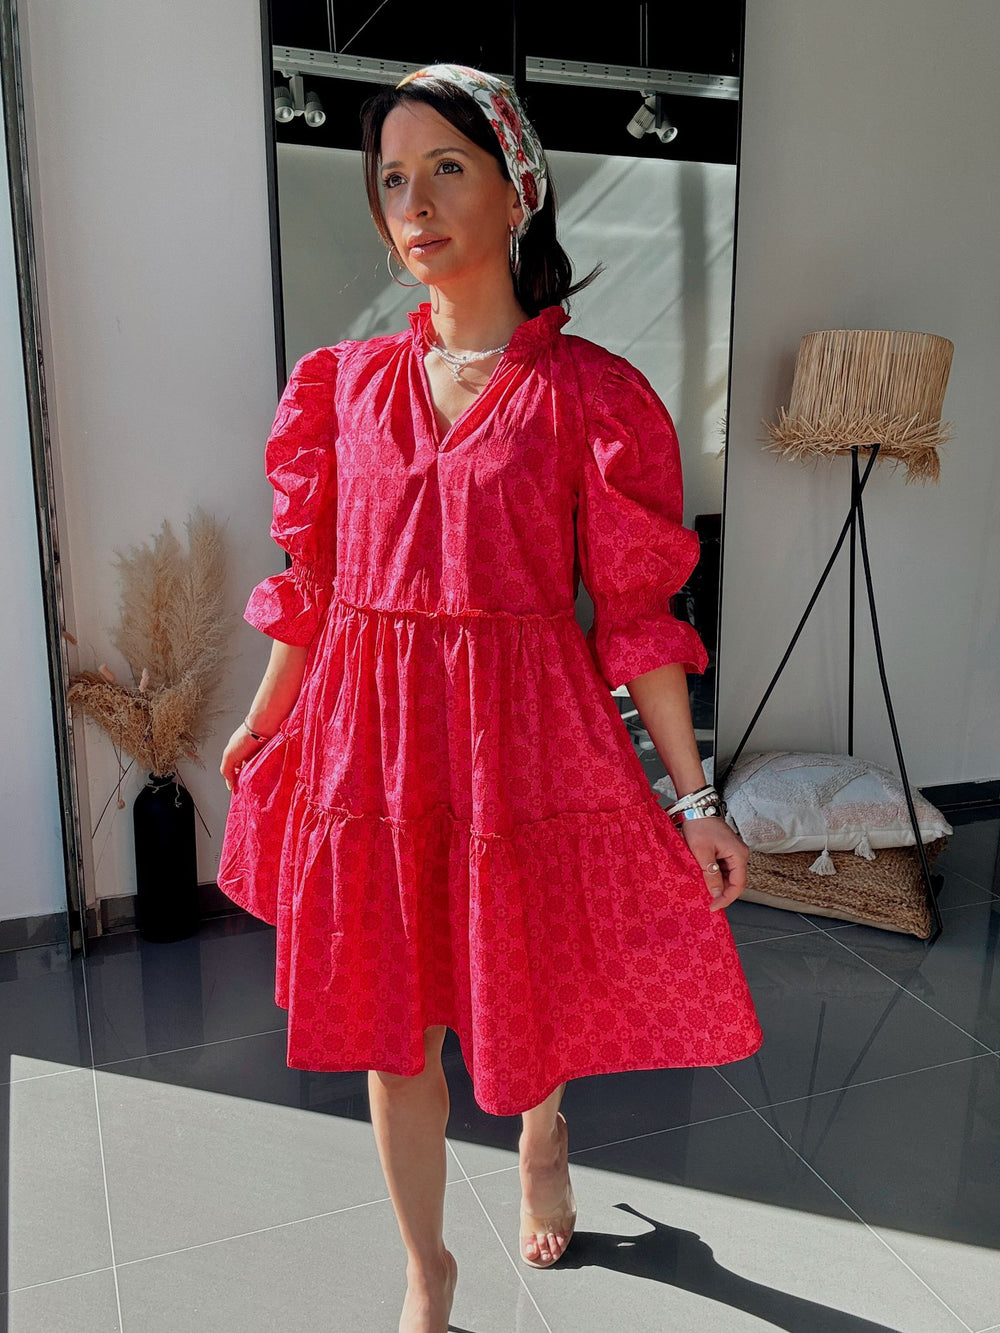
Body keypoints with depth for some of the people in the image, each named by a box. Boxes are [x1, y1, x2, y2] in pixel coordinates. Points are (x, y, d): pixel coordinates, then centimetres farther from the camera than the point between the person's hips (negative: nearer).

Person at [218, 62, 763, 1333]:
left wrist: (696, 797, -7)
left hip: (521, 733, -2)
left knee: (526, 997, 16)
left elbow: (635, 609, -6)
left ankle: (542, 1137, 54)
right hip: (366, 738, 3)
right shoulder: (348, 381, 4)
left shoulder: (588, 392, -6)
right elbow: (310, 580, 12)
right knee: (389, 1023, 12)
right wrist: (261, 723, 19)